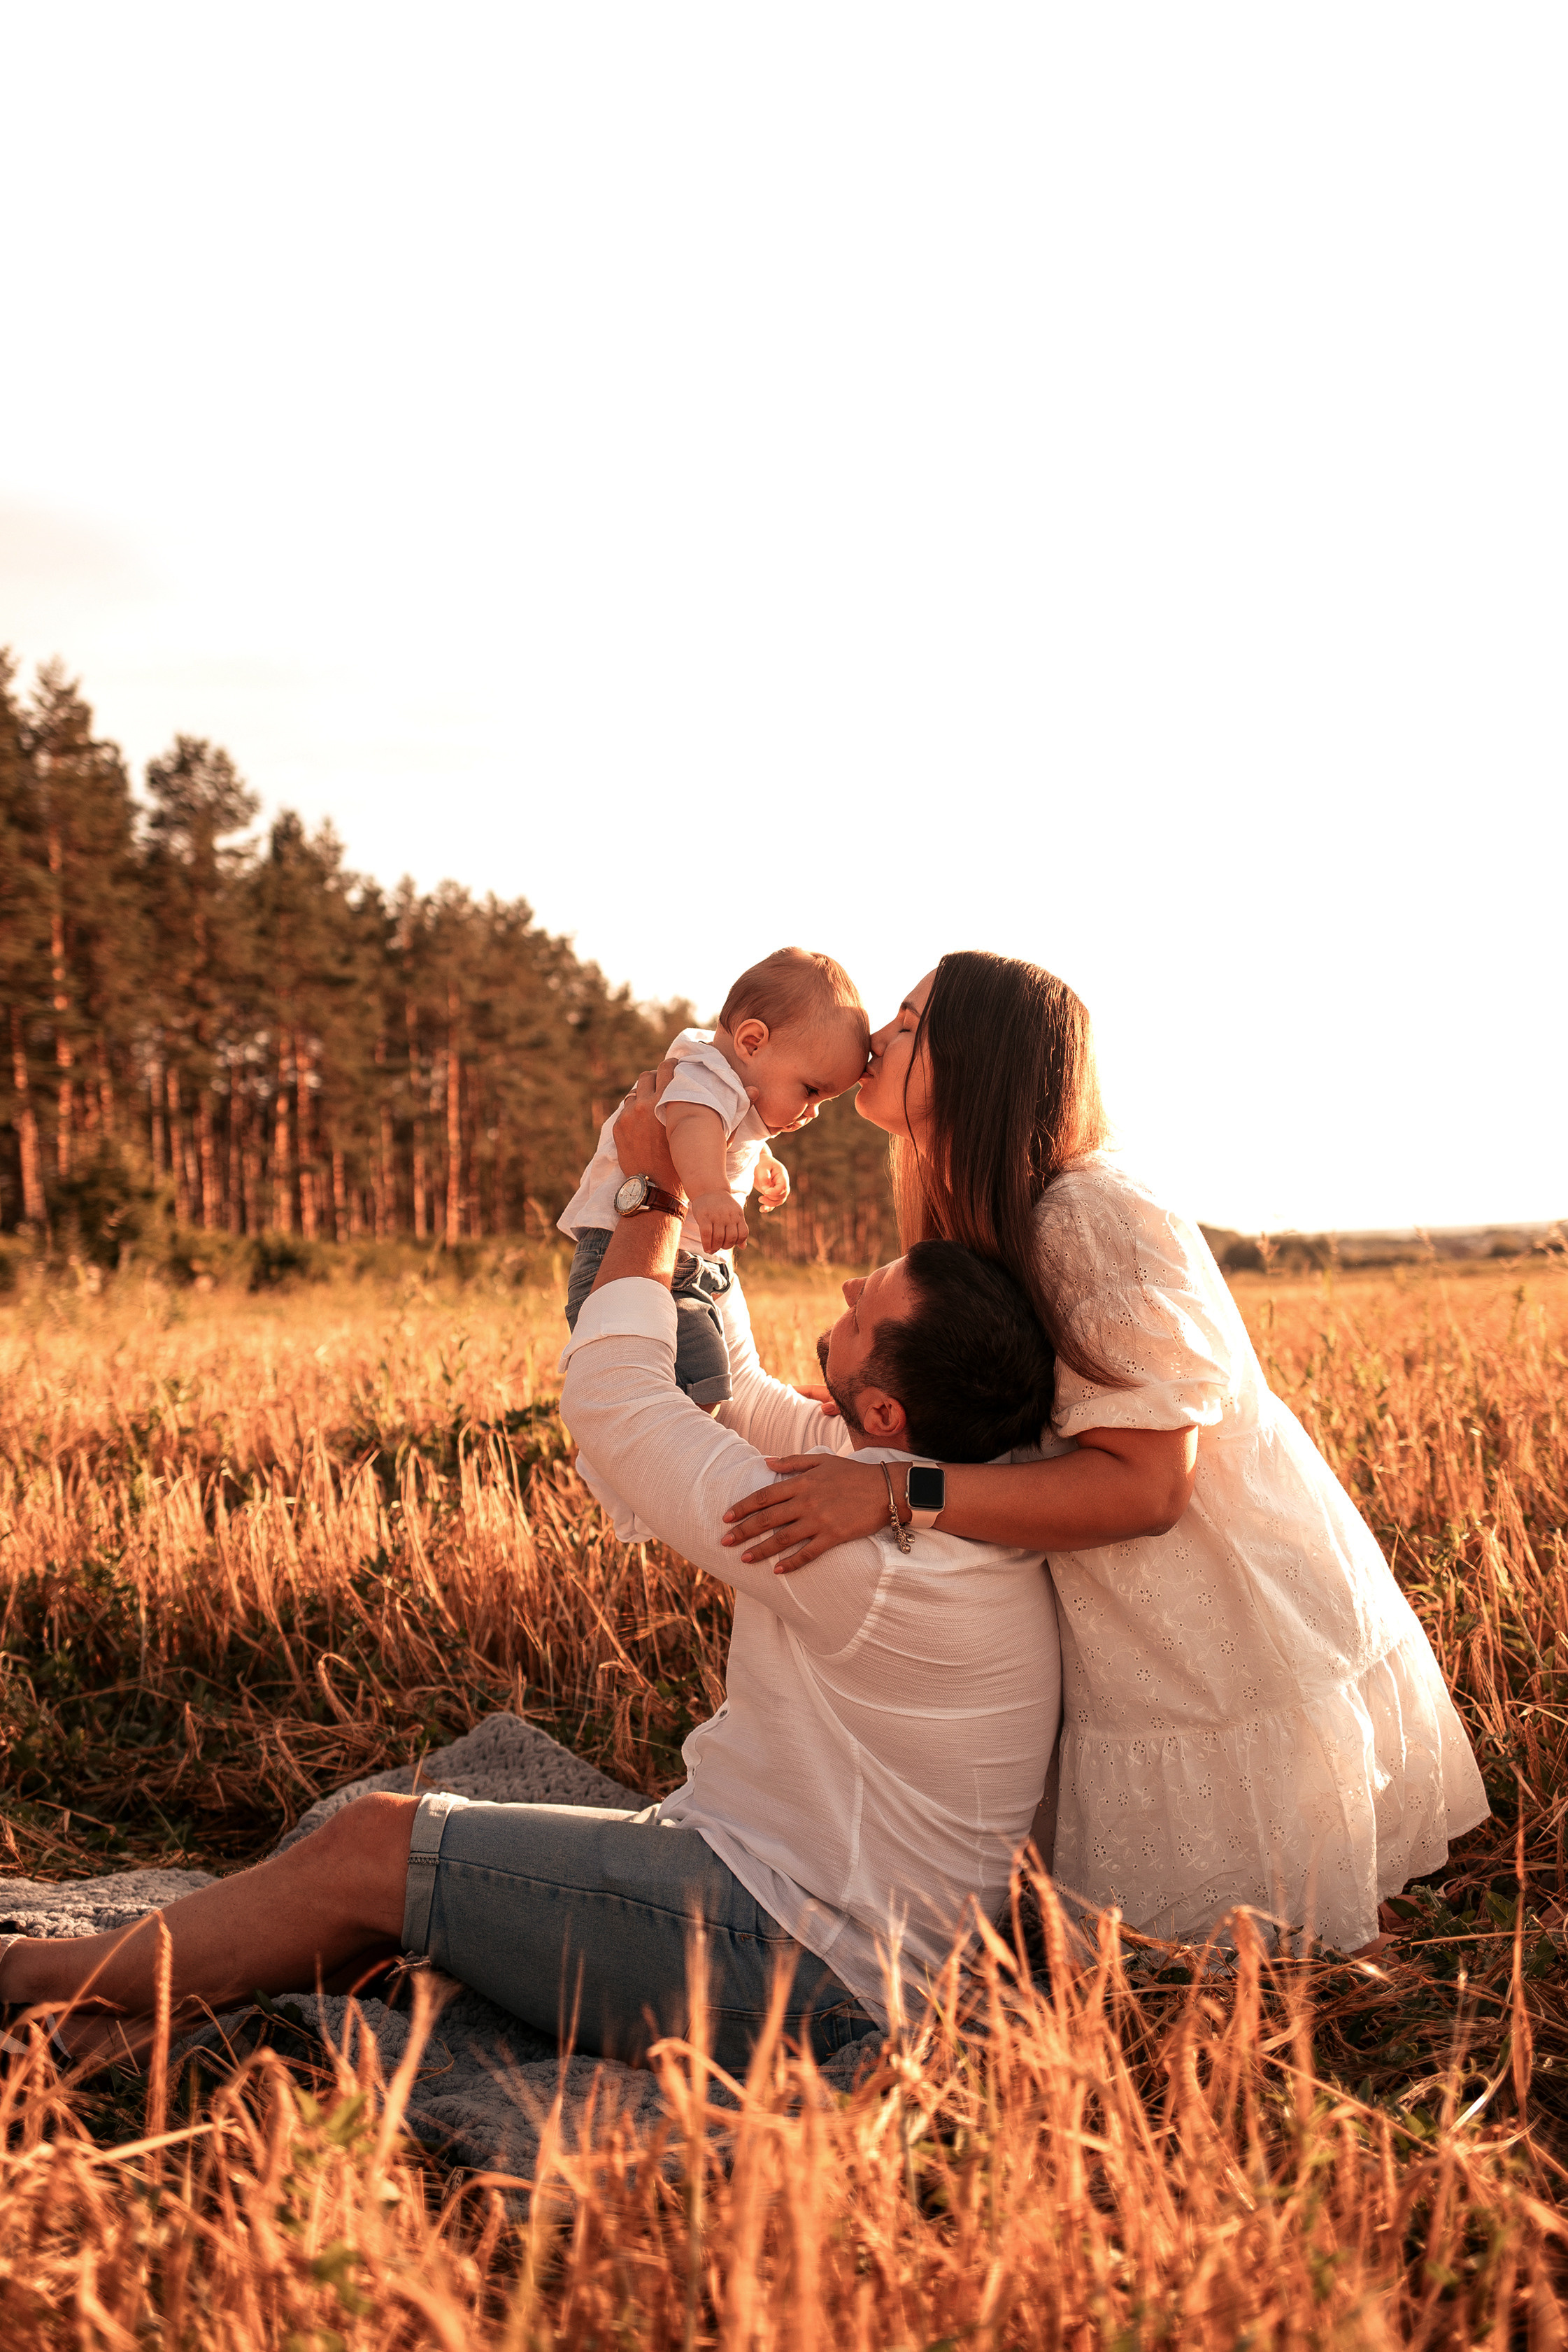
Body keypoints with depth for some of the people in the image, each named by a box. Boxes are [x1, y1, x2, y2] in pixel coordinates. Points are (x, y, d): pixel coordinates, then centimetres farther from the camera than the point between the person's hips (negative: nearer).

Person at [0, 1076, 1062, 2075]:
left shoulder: (865, 1557, -29)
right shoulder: (951, 1489, 0)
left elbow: (612, 1396, -18)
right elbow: (736, 1394, 15)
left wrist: (657, 1190, -5)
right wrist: (686, 1200, 15)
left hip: (779, 1970, -9)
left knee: (375, 1847, -6)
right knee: (415, 1845, 9)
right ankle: (131, 2009, 15)